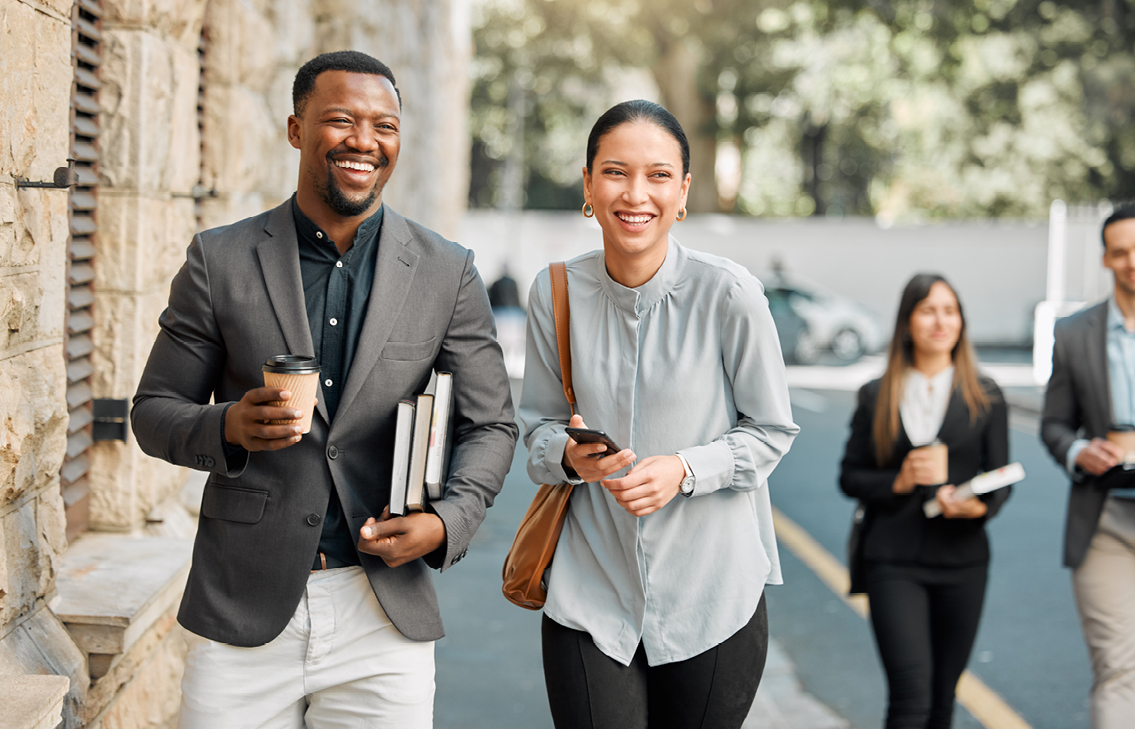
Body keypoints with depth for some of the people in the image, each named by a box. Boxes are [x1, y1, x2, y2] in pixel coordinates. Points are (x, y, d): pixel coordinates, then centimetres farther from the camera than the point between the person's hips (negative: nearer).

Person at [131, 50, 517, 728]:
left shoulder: (448, 272, 2)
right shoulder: (220, 260, 1)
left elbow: (490, 425, 7)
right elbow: (154, 410, 6)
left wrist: (447, 521, -12)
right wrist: (228, 428, -16)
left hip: (387, 618, 0)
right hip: (242, 616, 0)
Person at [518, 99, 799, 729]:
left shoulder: (727, 293, -12)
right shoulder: (557, 293, -3)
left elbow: (772, 431, -2)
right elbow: (539, 422, 8)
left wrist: (683, 469, -18)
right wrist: (570, 455, -14)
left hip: (711, 598, -1)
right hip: (590, 592, 1)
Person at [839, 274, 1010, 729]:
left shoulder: (985, 397, 6)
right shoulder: (876, 397, 5)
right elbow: (850, 477, 6)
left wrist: (980, 506, -17)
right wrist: (898, 482, -13)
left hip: (961, 560, 2)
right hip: (893, 562, -2)